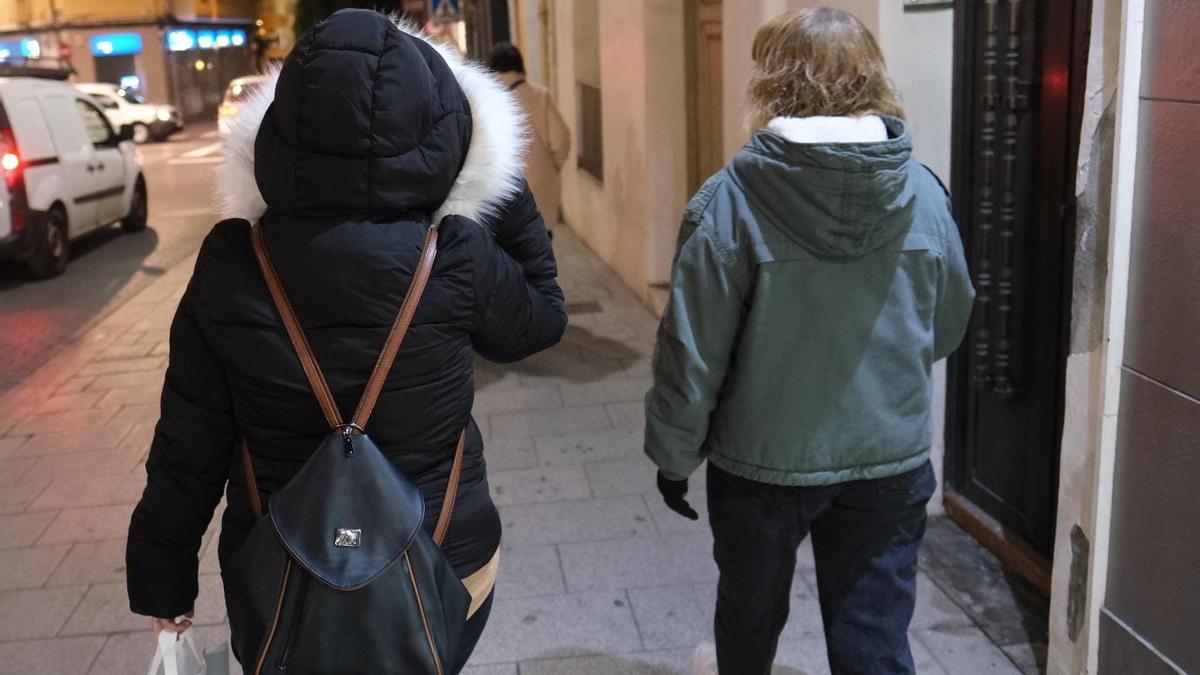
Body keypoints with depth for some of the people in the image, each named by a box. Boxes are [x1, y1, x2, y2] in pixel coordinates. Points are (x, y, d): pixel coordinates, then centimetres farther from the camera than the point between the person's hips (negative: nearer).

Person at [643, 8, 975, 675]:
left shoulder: (731, 200, -18)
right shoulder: (923, 190, -8)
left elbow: (693, 350, -14)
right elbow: (948, 325, 5)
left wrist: (675, 454, 1)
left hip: (766, 457, -1)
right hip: (893, 457, 2)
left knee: (751, 604, 25)